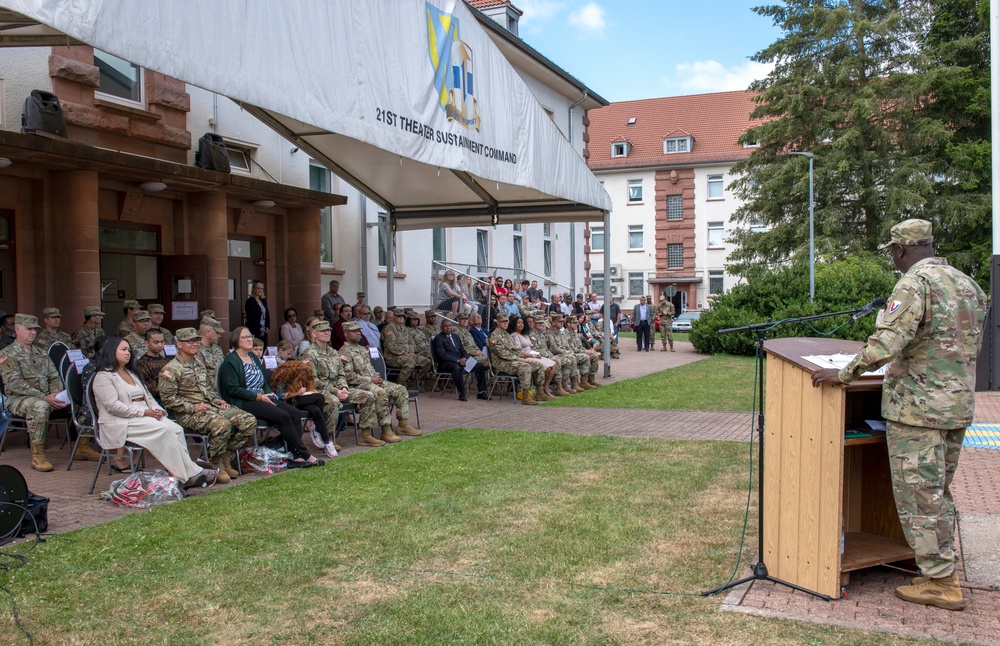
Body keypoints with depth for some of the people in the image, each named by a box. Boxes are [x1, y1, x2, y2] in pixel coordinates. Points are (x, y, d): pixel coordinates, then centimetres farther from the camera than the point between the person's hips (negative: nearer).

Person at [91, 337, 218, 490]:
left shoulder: (131, 374, 27)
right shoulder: (103, 376, -2)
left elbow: (147, 396, 23)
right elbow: (112, 406, -14)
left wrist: (157, 409, -1)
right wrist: (144, 412, -17)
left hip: (146, 416, 8)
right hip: (121, 423, -8)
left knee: (176, 429, -21)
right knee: (164, 429, -30)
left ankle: (187, 475, -29)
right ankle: (189, 474, -28)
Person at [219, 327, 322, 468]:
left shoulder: (253, 356, 20)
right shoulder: (230, 361, -6)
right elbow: (233, 389, -14)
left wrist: (270, 393, 3)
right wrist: (259, 397, -17)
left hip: (262, 397, 8)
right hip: (243, 403, -8)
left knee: (295, 413, -16)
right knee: (283, 416, -27)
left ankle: (295, 456, -19)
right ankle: (305, 455, -19)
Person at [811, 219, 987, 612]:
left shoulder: (915, 283, -15)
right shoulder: (968, 284, 12)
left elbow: (888, 342, -26)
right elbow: (973, 346, 19)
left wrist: (844, 374, -18)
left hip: (917, 406, -9)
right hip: (959, 404, 9)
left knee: (918, 495, 0)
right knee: (938, 491, 18)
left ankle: (940, 582, 6)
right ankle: (942, 573, 25)